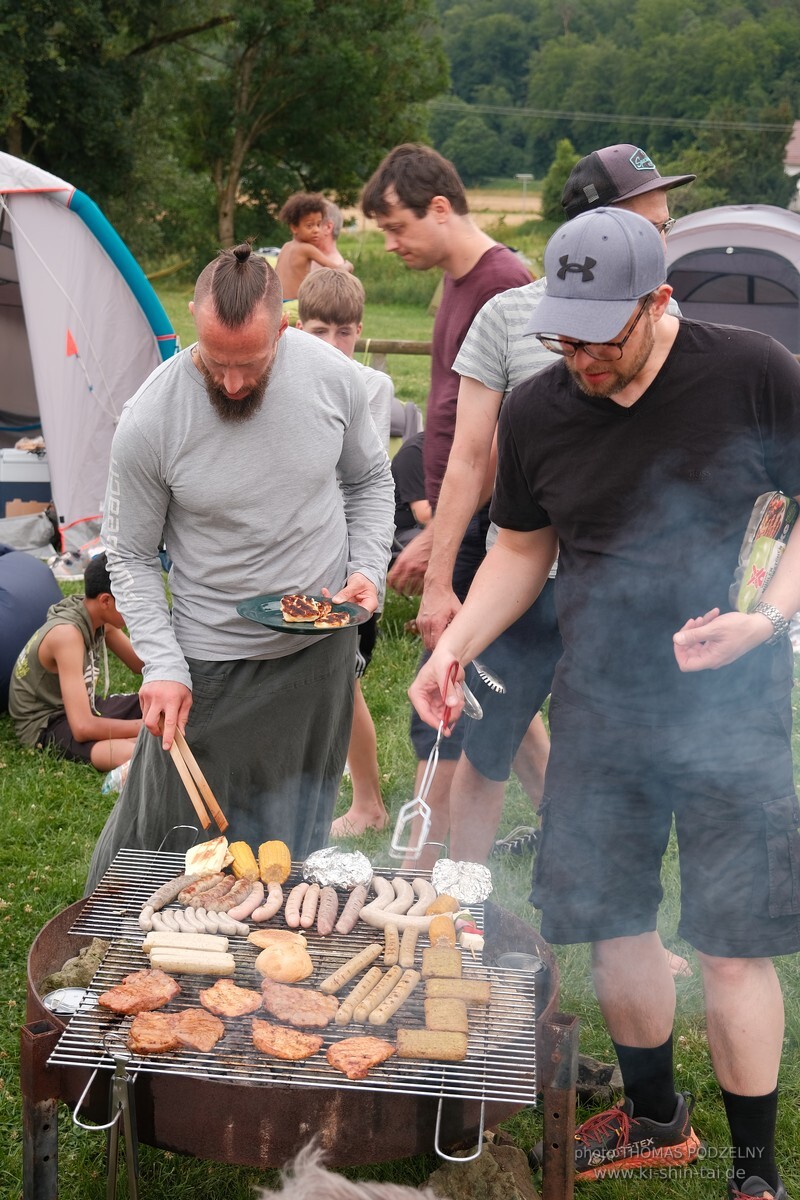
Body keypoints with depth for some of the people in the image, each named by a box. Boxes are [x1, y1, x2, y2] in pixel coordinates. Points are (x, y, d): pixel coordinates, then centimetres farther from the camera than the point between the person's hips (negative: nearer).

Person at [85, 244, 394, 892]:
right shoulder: (150, 419, -18)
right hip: (211, 663, -2)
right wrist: (162, 663, -16)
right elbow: (131, 556, -6)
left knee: (297, 838, 15)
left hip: (321, 650, 3)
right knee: (166, 832, 7)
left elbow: (371, 482, 9)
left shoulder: (333, 376, -11)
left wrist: (369, 570, -7)